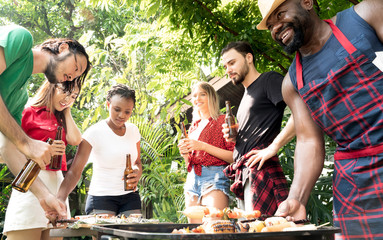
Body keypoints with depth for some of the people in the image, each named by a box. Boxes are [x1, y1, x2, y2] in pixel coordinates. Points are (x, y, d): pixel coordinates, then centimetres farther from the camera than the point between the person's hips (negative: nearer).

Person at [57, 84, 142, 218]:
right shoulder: (94, 133, -12)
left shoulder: (133, 130, 3)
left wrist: (137, 173, -7)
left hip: (130, 197, 4)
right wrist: (60, 199, -33)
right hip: (101, 198, -4)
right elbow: (74, 172, -18)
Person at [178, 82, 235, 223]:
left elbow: (234, 157, -9)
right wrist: (184, 154, 3)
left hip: (215, 177, -6)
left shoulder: (222, 121, 2)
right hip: (192, 180, 7)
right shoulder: (194, 127, 21)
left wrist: (203, 146, -14)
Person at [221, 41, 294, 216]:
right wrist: (234, 138, 11)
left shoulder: (269, 80, -1)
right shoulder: (246, 95, 26)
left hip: (261, 169, -9)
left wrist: (273, 147, -19)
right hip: (243, 174, 9)